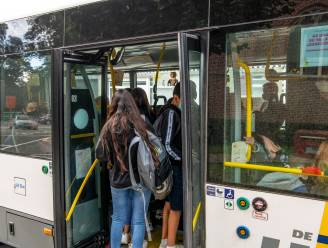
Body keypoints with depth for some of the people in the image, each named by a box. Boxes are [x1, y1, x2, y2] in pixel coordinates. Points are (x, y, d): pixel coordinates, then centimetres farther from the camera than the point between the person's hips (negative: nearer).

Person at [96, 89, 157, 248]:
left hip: (118, 180, 3)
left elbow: (100, 155, -3)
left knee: (118, 219, 19)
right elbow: (149, 150, -15)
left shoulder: (109, 127, -6)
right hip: (140, 179, -2)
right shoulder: (138, 124, -14)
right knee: (138, 221, 9)